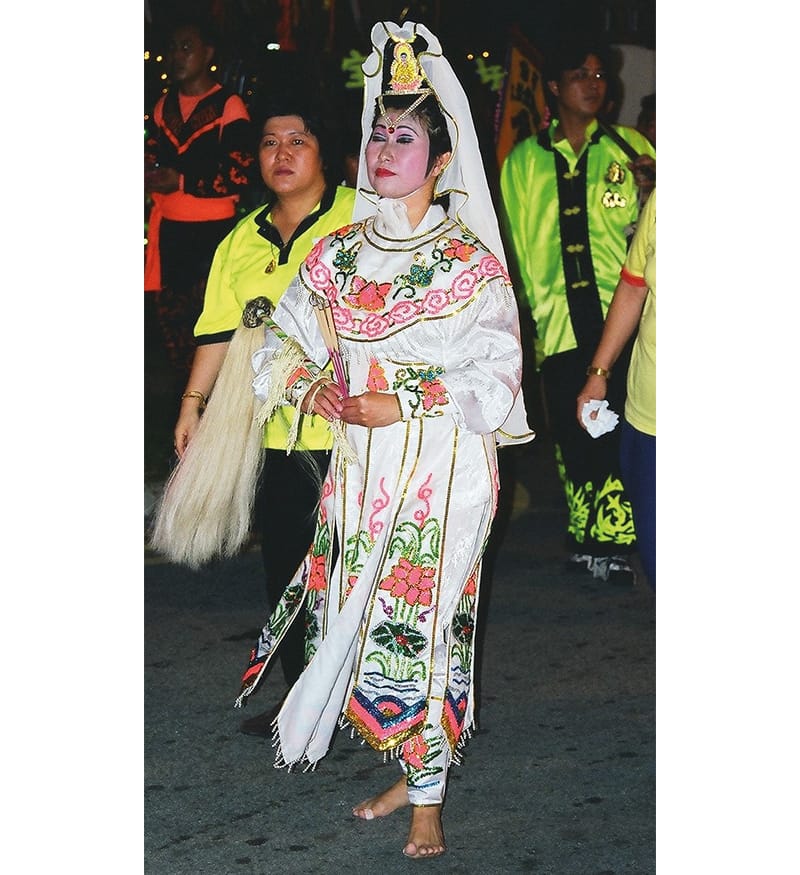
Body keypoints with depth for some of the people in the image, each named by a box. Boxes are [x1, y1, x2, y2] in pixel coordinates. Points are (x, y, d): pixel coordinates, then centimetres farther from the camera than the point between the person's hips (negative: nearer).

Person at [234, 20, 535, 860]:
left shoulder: (471, 264, -7)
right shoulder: (337, 254, 7)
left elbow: (496, 378, -9)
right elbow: (283, 339, 14)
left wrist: (405, 404, -16)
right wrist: (311, 387, -6)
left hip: (441, 474, -4)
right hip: (359, 472, 4)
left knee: (425, 621, -3)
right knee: (365, 618, 7)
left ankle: (428, 797, 8)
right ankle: (407, 771, 24)